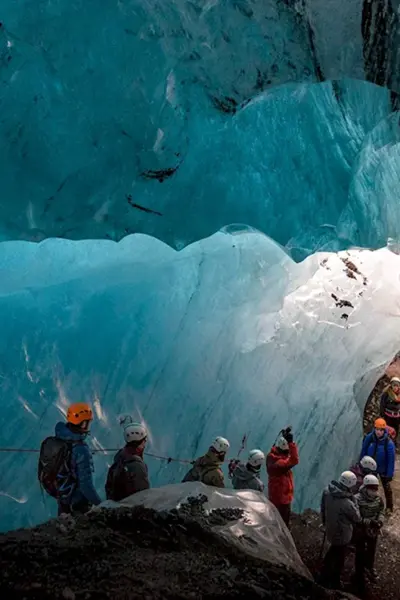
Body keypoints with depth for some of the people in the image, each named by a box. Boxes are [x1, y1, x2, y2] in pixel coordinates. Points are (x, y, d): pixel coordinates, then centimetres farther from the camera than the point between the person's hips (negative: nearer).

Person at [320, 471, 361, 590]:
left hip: (330, 530, 7)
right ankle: (334, 584, 37)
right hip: (342, 535, -7)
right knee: (339, 560, 17)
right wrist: (353, 501, -16)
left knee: (332, 553, 31)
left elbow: (323, 509, 2)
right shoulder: (347, 503, -36)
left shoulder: (327, 492, -16)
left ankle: (324, 577, 49)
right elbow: (357, 519, -16)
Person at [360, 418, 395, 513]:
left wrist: (390, 474, -16)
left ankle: (389, 508, 31)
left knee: (386, 487, 15)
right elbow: (363, 452, -6)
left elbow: (391, 459, -20)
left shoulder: (389, 443, -27)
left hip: (383, 469, -3)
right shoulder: (369, 438, -18)